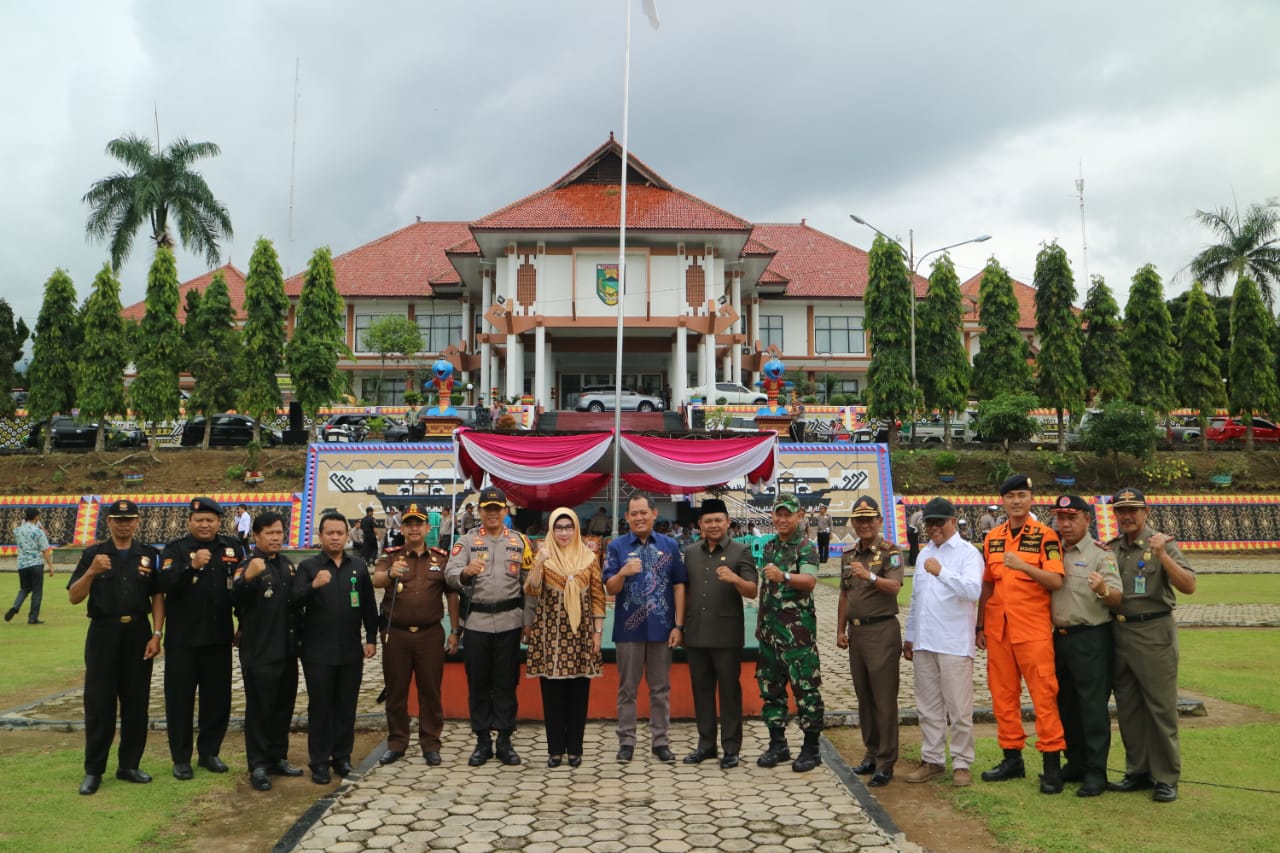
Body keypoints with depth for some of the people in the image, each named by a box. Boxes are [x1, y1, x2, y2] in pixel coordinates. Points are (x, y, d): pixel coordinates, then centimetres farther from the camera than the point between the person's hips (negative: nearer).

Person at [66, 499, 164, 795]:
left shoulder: (149, 555, 6)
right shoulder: (92, 554, 4)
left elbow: (157, 596, 3)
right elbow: (73, 597, -3)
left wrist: (157, 634, -6)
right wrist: (92, 572, -20)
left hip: (138, 633, 1)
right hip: (103, 634, -1)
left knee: (136, 703, 7)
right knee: (98, 704, 2)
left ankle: (129, 765, 19)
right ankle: (93, 771, 12)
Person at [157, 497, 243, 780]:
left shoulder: (233, 547, 5)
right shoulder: (175, 549, -4)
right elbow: (165, 584, -19)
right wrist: (192, 566, -33)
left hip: (220, 638, 3)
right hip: (182, 639, -3)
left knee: (218, 698, 10)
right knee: (180, 698, 5)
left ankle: (209, 752, 25)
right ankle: (181, 758, 17)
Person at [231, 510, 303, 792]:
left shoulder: (287, 565, 11)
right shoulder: (249, 565, -10)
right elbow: (237, 598, -30)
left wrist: (297, 639, 16)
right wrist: (248, 577, -49)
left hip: (287, 649, 7)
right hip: (259, 652, -7)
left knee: (284, 706, 14)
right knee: (260, 709, 0)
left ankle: (278, 758, 25)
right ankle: (258, 766, 8)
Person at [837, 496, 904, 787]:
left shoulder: (889, 551, -8)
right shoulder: (848, 555, 12)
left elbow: (895, 586, -24)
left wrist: (869, 576, -41)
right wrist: (841, 630, 15)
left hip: (882, 630, -7)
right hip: (856, 631, 7)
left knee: (884, 698, -3)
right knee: (864, 696, 13)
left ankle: (885, 763, 4)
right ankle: (871, 754, 25)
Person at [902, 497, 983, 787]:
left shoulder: (968, 553, -4)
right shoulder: (924, 554, 16)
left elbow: (973, 590, -21)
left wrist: (941, 572, -30)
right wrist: (909, 635, 18)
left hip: (954, 643, -6)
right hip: (923, 642, 6)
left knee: (959, 708, 0)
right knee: (928, 706, 12)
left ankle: (961, 763, 11)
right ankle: (932, 759, 22)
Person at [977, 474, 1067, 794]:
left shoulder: (1045, 535, -4)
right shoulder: (992, 538, 10)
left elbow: (1056, 581, -12)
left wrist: (1023, 565, -25)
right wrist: (980, 626, 14)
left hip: (1033, 627, -5)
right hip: (998, 628, 5)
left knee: (1043, 693, -4)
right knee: (1003, 694, 9)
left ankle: (1052, 762, 5)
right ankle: (1012, 757, 20)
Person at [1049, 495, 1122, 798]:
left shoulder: (1101, 554, -7)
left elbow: (1117, 599, -17)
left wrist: (1102, 589, -37)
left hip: (1090, 639, -6)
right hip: (1059, 636, 7)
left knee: (1093, 706, -3)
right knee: (1066, 704, 14)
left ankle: (1096, 772, 5)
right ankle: (1075, 763, 26)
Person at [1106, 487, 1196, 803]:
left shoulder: (1161, 544, -5)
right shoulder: (1110, 549, 10)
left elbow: (1188, 586, -16)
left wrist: (1161, 555, -26)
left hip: (1154, 633, -5)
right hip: (1119, 634, 5)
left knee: (1161, 707, 0)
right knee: (1128, 708, 11)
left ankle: (1166, 778, 10)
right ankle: (1138, 771, 23)